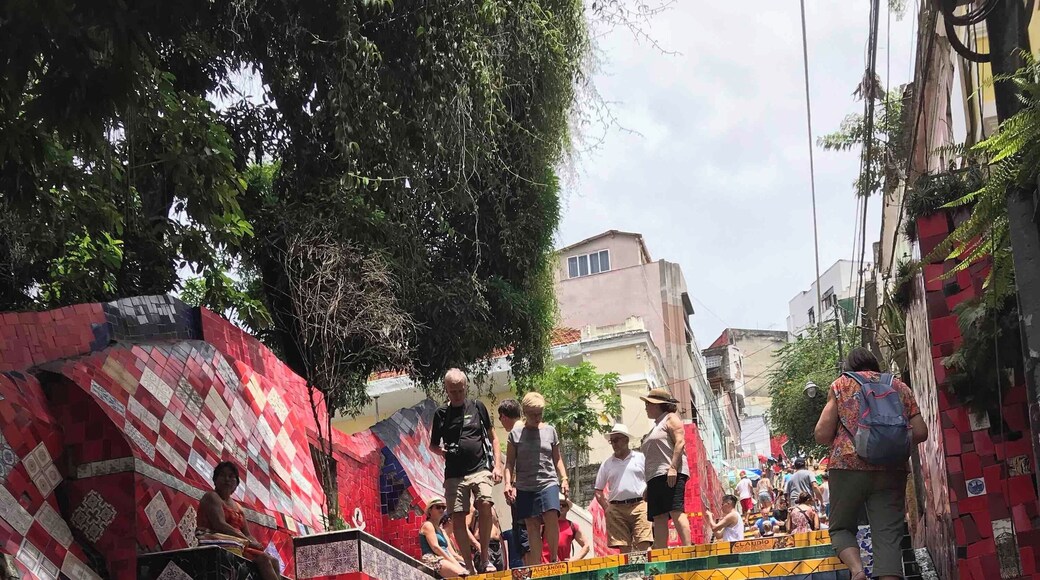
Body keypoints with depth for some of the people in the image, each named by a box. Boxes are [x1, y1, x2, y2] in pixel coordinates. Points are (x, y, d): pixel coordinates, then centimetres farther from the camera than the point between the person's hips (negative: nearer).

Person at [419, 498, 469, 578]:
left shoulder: (441, 531, 29)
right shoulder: (428, 525, 3)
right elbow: (435, 547, -11)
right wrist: (454, 562, -15)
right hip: (433, 559, -8)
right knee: (460, 575, -32)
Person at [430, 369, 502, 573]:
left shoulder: (477, 407, 8)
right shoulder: (441, 414, 10)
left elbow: (493, 437, 13)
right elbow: (432, 445, 19)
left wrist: (497, 465, 3)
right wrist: (441, 451, -4)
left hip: (480, 469, -2)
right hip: (454, 474, 2)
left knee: (485, 506, -23)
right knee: (458, 518, -3)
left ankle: (484, 559, -11)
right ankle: (470, 566, 6)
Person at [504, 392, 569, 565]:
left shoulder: (550, 430, 11)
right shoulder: (516, 433, 6)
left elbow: (557, 459, 17)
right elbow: (510, 462, 7)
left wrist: (564, 478, 5)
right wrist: (508, 483, -5)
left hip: (548, 483, 0)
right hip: (525, 487, 0)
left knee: (551, 517, -20)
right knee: (532, 526, -1)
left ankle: (553, 559, -7)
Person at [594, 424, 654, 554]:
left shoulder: (641, 458, 10)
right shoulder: (606, 464, 15)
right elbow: (598, 491, 19)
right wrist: (607, 509, 6)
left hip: (639, 505, -2)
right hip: (616, 509, 2)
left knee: (644, 546, -13)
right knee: (624, 549, -3)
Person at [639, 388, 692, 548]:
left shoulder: (671, 418, 5)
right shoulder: (656, 425, 30)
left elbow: (680, 442, -10)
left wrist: (673, 468, -21)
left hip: (670, 475, -9)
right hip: (654, 477, 9)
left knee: (676, 512, -18)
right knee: (659, 518, 0)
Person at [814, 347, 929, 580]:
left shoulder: (842, 383, 11)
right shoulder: (900, 387, 18)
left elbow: (822, 434, 2)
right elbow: (920, 433, 10)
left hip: (849, 466, -2)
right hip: (891, 470, 2)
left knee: (841, 527, 13)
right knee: (888, 536, -1)